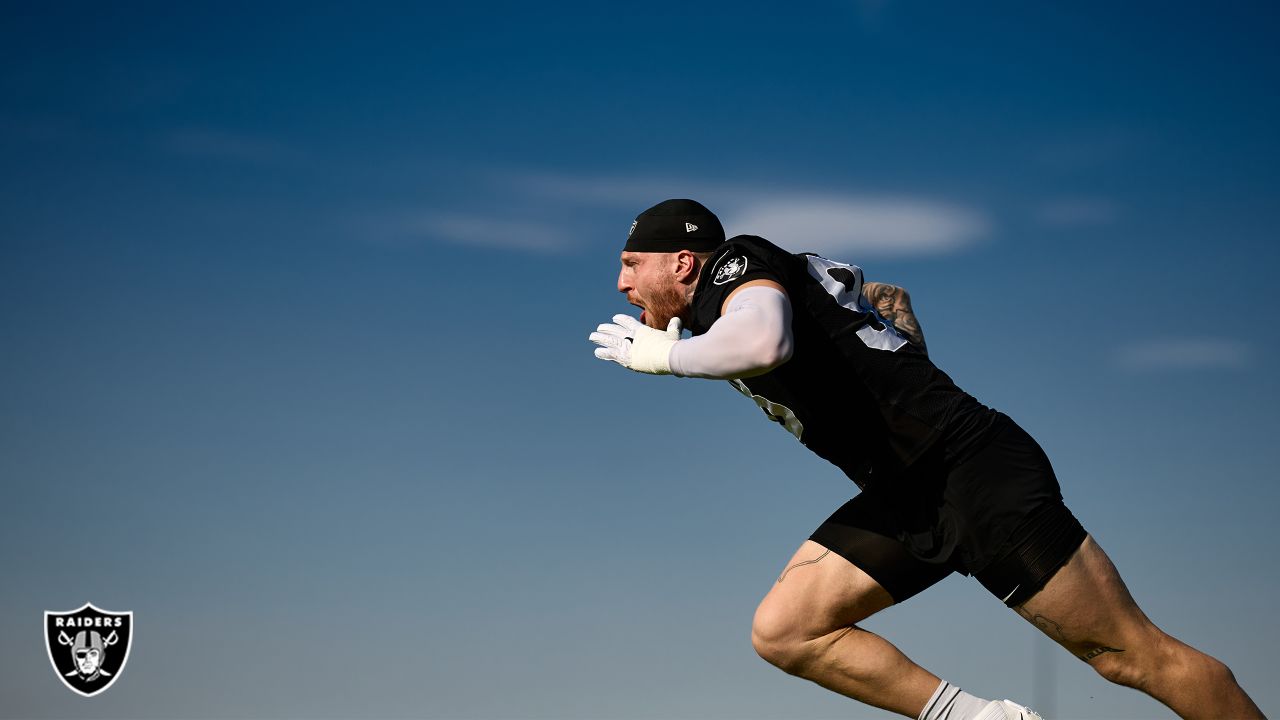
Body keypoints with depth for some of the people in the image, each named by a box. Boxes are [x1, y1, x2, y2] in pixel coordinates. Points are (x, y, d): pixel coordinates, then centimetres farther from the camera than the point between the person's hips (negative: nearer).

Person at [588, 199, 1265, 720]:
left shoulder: (739, 263, -8)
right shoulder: (719, 312, 19)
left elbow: (765, 342, -34)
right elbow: (887, 293, 33)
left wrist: (664, 356, -16)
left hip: (976, 470, -10)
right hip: (903, 498, 10)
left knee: (1130, 654, -8)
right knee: (782, 631, -2)